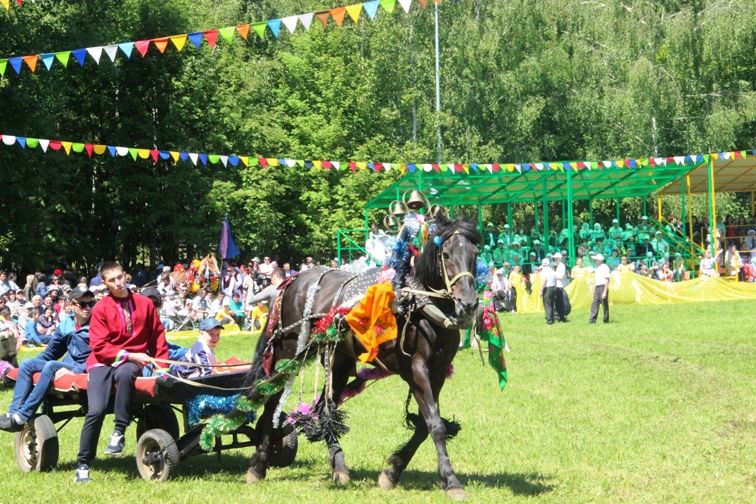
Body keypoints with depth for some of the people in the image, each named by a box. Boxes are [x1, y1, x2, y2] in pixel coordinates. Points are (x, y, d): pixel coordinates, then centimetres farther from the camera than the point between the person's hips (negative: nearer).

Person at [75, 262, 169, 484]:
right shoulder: (101, 309, -2)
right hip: (103, 362, 0)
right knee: (96, 410, -20)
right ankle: (83, 464, -6)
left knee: (124, 374, -39)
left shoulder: (144, 303, 5)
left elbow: (157, 336, 13)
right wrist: (129, 355, -15)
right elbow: (99, 346, -6)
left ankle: (119, 432, -27)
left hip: (132, 361, 1)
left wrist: (161, 362, 3)